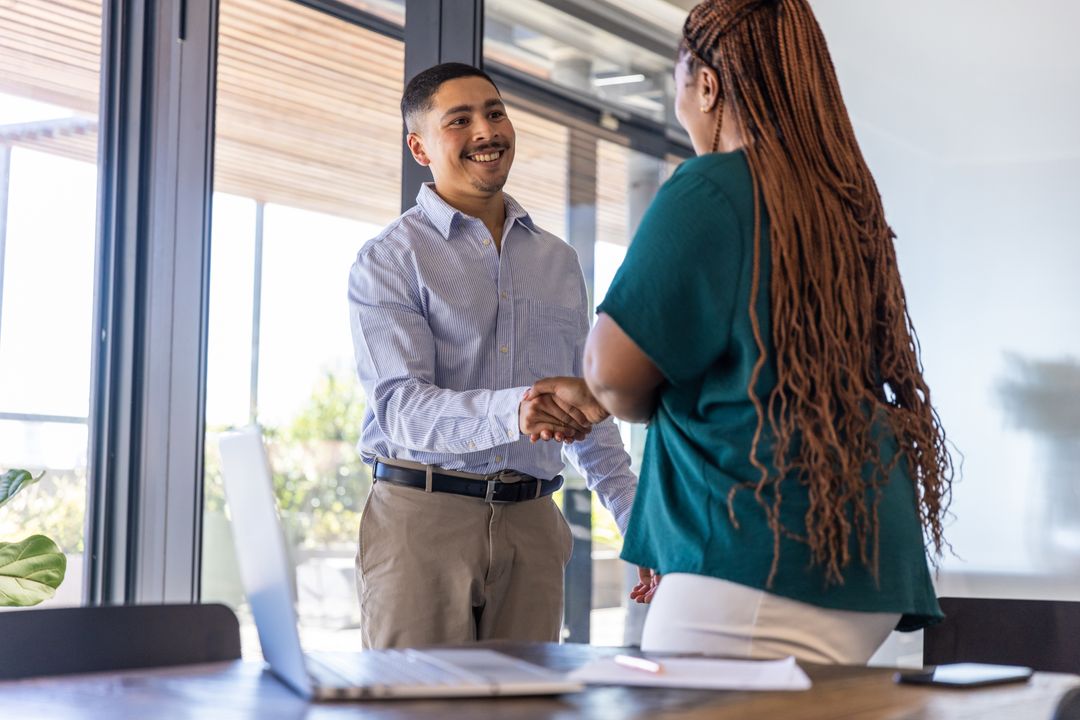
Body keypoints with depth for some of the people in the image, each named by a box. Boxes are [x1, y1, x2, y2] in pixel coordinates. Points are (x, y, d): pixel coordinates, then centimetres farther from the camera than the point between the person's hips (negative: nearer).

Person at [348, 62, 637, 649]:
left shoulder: (558, 261, 17)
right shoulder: (388, 260, -1)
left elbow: (587, 407, 21)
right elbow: (400, 406, -14)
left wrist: (638, 523, 14)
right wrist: (515, 410, -31)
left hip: (530, 520, 4)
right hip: (423, 514, -4)